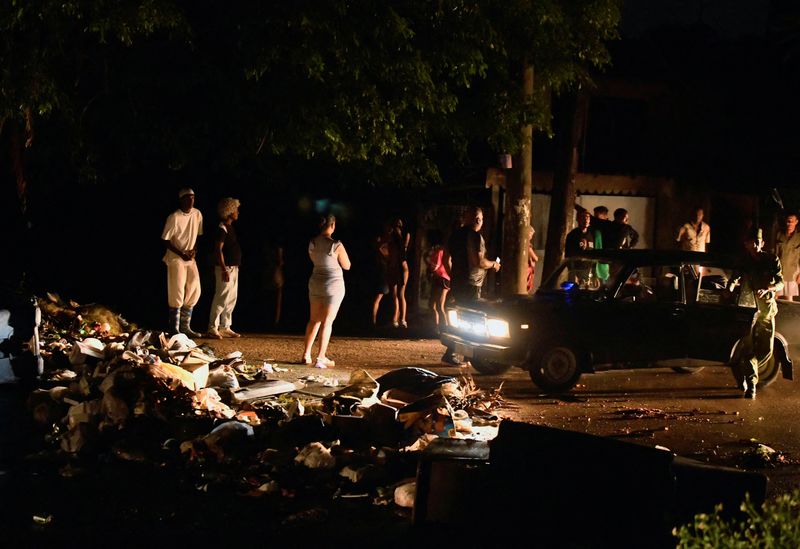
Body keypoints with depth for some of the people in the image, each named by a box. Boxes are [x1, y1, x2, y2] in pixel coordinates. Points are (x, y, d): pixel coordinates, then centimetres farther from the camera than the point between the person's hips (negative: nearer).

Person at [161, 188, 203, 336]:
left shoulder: (197, 214, 1)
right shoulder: (174, 217, -16)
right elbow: (165, 241, -12)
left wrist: (194, 250, -5)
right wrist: (182, 254, -19)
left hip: (190, 258, 6)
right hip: (175, 258, -6)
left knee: (194, 291, 4)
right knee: (177, 294, -7)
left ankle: (185, 327, 15)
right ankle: (174, 329, 0)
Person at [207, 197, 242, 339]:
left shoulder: (230, 228, 15)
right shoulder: (222, 229, -14)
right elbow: (218, 250, -19)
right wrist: (224, 270, -23)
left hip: (233, 267, 10)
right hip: (225, 268, -10)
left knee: (231, 299, 12)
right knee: (221, 299, -8)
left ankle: (225, 327, 18)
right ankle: (212, 328, -4)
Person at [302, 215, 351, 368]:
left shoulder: (312, 243, -2)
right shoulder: (336, 246, -18)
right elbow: (347, 266, -6)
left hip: (315, 282, 5)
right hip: (334, 284, -5)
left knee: (314, 320, 17)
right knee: (327, 322, 1)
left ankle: (306, 354, 18)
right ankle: (321, 357, 0)